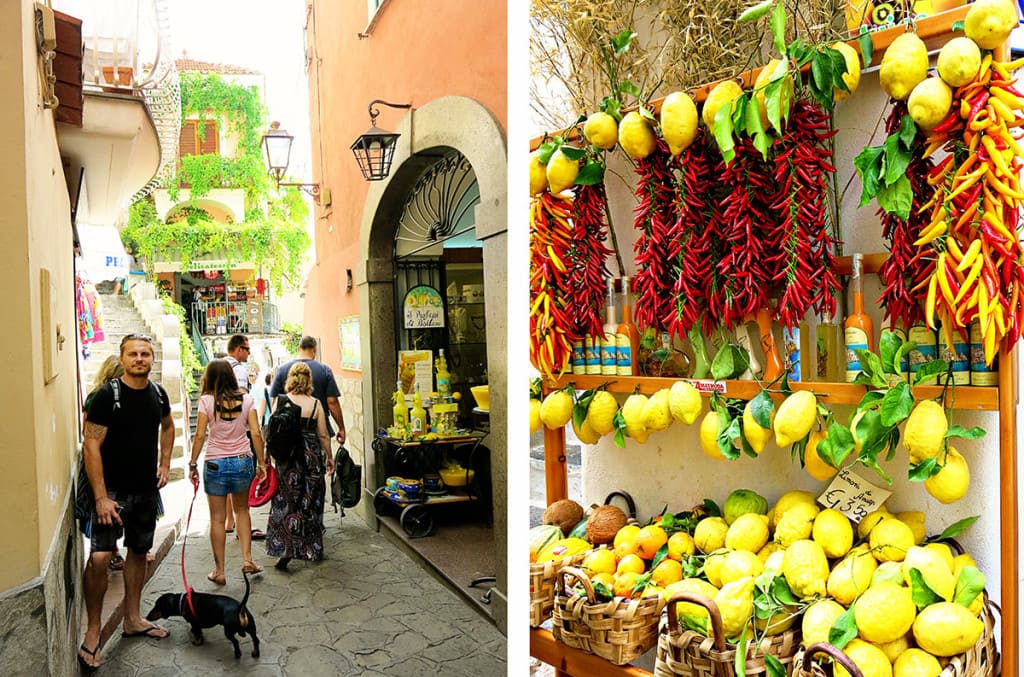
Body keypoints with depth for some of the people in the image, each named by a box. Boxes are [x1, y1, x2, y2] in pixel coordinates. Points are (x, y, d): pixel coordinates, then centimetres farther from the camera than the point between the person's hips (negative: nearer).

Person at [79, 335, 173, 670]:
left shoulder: (158, 393, 2)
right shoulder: (107, 395, -15)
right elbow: (91, 446, -17)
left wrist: (164, 464, 11)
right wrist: (101, 497, -20)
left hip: (147, 490, 6)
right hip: (113, 491, -6)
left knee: (139, 552, 15)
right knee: (99, 557, -14)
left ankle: (133, 619, 31)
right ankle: (93, 630, 4)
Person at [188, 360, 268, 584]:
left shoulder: (207, 401, -7)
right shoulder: (246, 399, -2)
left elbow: (199, 435, -8)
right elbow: (256, 434, -4)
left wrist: (193, 464, 1)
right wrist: (261, 463, 4)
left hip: (216, 464, -2)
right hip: (243, 461, 2)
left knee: (217, 518, 8)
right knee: (242, 510, 22)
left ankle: (219, 571, 15)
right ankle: (247, 559, 16)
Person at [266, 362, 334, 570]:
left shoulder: (280, 401, -4)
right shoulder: (315, 404, -4)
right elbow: (323, 435, -1)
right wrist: (329, 457, 12)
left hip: (287, 458, 0)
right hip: (311, 457, 0)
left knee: (285, 502, 5)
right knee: (310, 503, 12)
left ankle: (284, 550, -5)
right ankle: (312, 549, 21)